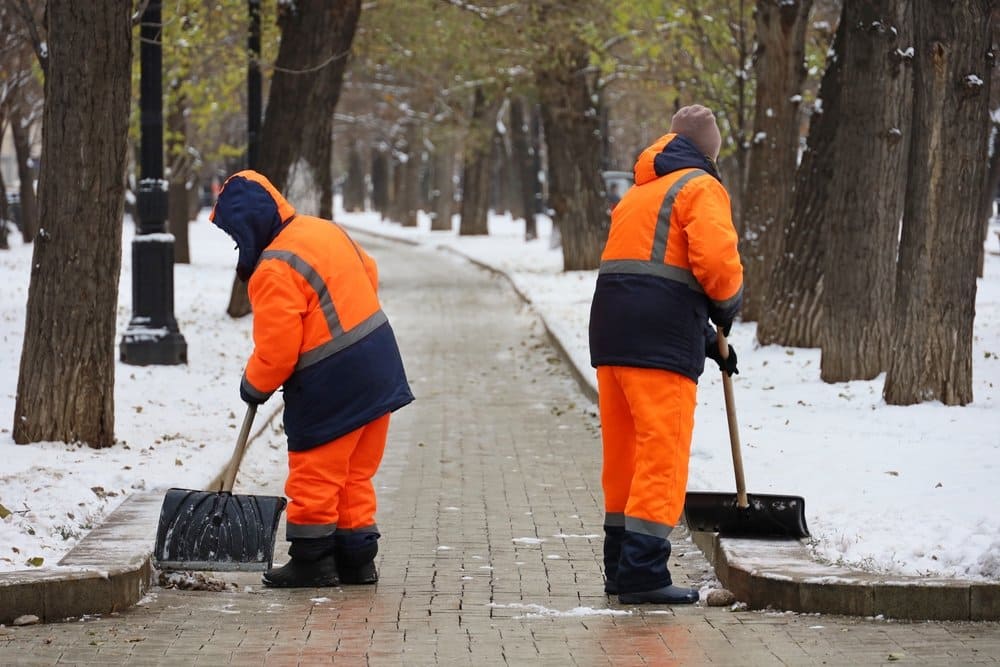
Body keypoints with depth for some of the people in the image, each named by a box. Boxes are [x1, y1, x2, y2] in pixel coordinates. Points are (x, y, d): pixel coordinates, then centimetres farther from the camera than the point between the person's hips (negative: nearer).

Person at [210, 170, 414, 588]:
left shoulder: (273, 271, -19)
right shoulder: (326, 230, 7)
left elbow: (275, 350, -18)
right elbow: (369, 273, 22)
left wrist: (254, 386, 1)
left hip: (331, 383, -9)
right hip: (379, 366, 9)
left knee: (314, 475, 4)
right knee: (355, 474, 16)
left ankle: (312, 559, 10)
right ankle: (356, 557, 21)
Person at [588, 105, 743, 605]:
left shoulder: (638, 194, 27)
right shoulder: (700, 188, 0)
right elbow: (715, 257, -17)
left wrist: (706, 340, 22)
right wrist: (728, 302, 5)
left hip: (612, 331, 8)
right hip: (660, 339, -8)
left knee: (623, 452, 15)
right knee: (663, 454, -7)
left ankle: (621, 567, 22)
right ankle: (644, 572, -12)